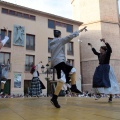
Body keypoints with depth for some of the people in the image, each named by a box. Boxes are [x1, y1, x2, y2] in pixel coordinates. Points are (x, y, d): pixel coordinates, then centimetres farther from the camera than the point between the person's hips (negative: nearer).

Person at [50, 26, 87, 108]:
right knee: (62, 80, -20)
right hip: (60, 61, -9)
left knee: (73, 70, 19)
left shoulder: (51, 43, 23)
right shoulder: (61, 40, 2)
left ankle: (73, 87, 10)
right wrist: (80, 31, 5)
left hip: (55, 62, 9)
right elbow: (71, 36, -2)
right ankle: (54, 98, -29)